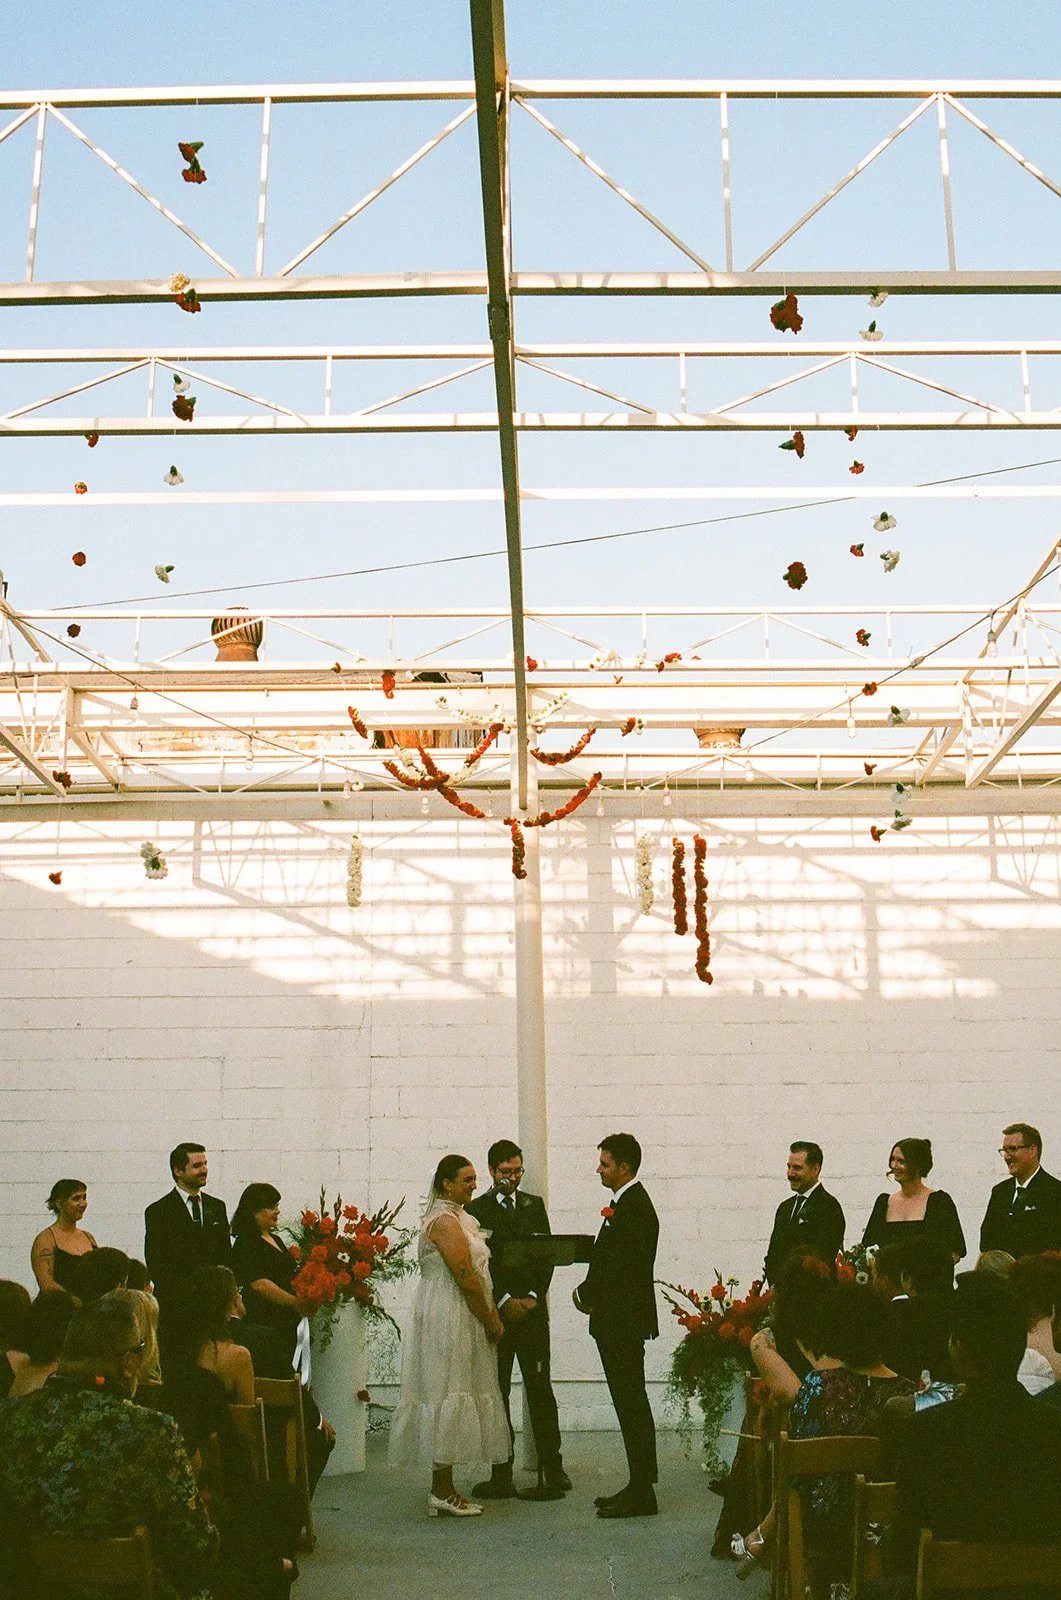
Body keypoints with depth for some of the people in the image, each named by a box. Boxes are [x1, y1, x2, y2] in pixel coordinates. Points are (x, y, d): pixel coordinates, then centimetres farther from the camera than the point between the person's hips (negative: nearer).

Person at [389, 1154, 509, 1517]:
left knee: (448, 1396, 11)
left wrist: (492, 1318, 8)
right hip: (449, 1321, -10)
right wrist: (490, 1321, -10)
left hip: (460, 1321, 10)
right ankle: (441, 1492, 0)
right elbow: (466, 1279, -19)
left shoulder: (460, 1218, 16)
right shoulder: (445, 1221, -16)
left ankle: (443, 1488, 17)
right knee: (449, 1395, -6)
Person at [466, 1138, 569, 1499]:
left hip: (532, 1308, 2)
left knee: (540, 1389, 4)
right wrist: (504, 1301, -9)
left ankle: (552, 1468, 11)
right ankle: (502, 1474, 5)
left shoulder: (534, 1205, 12)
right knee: (497, 1393, 1)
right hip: (495, 1312, -2)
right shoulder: (476, 1210, 1)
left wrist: (533, 1297, -3)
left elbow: (547, 1255, 9)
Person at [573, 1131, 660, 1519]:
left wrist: (586, 1293, -9)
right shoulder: (627, 1202, 15)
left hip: (624, 1321, -11)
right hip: (618, 1320, 11)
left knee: (631, 1404, -5)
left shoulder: (634, 1206, -18)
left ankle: (641, 1494, 1)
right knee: (630, 1403, 14)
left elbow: (620, 1268, -21)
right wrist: (592, 1291, 6)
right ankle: (639, 1487, 21)